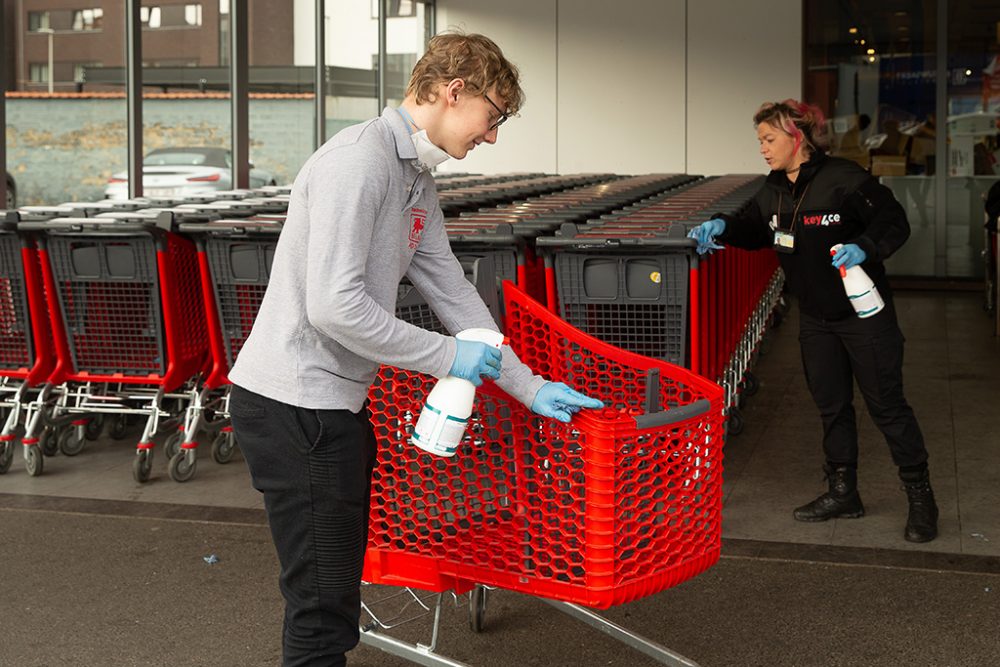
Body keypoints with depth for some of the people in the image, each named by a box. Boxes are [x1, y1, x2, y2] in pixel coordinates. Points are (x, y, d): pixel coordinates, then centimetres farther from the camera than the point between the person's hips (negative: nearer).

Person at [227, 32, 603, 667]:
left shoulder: (417, 184, 14)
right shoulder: (358, 160, -18)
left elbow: (455, 294, 18)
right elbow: (334, 306, -25)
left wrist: (530, 387, 15)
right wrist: (448, 357, -16)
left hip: (337, 401, 10)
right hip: (293, 405, -10)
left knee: (341, 585, 18)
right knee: (323, 604, -4)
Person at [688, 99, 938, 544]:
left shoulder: (844, 179, -19)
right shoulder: (774, 191, 2)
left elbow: (894, 222, -17)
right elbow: (755, 228, 12)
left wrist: (865, 247, -34)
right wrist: (723, 227, -8)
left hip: (863, 311, -7)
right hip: (815, 318, 7)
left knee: (886, 403, 1)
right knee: (831, 404, 14)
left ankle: (920, 497, 14)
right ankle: (843, 493, 28)